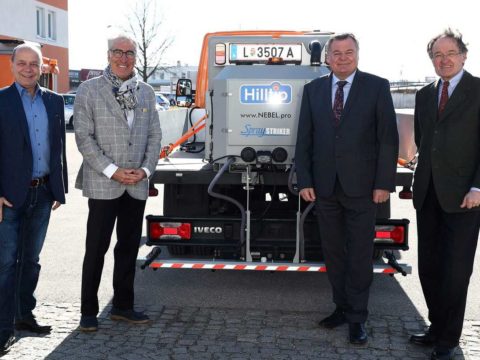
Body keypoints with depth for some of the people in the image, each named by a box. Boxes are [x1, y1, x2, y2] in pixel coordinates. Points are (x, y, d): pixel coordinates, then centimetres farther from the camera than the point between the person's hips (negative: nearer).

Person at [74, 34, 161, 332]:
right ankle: (89, 312, 13)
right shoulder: (89, 91, -2)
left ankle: (123, 306, 24)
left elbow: (154, 135, 11)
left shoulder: (146, 92, 11)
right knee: (96, 249, 1)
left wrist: (145, 170, -4)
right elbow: (83, 137, -7)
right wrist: (112, 171, -14)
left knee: (129, 248, 11)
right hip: (103, 184, -4)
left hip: (137, 185, 4)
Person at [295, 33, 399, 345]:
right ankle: (343, 306, 25)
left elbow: (388, 138, -4)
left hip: (361, 187, -3)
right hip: (325, 187, 3)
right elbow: (304, 139, 7)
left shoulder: (377, 87, -1)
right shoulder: (313, 89, 8)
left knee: (360, 254, 3)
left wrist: (384, 183, -9)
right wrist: (305, 181, 0)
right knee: (333, 252, 11)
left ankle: (357, 317, 13)